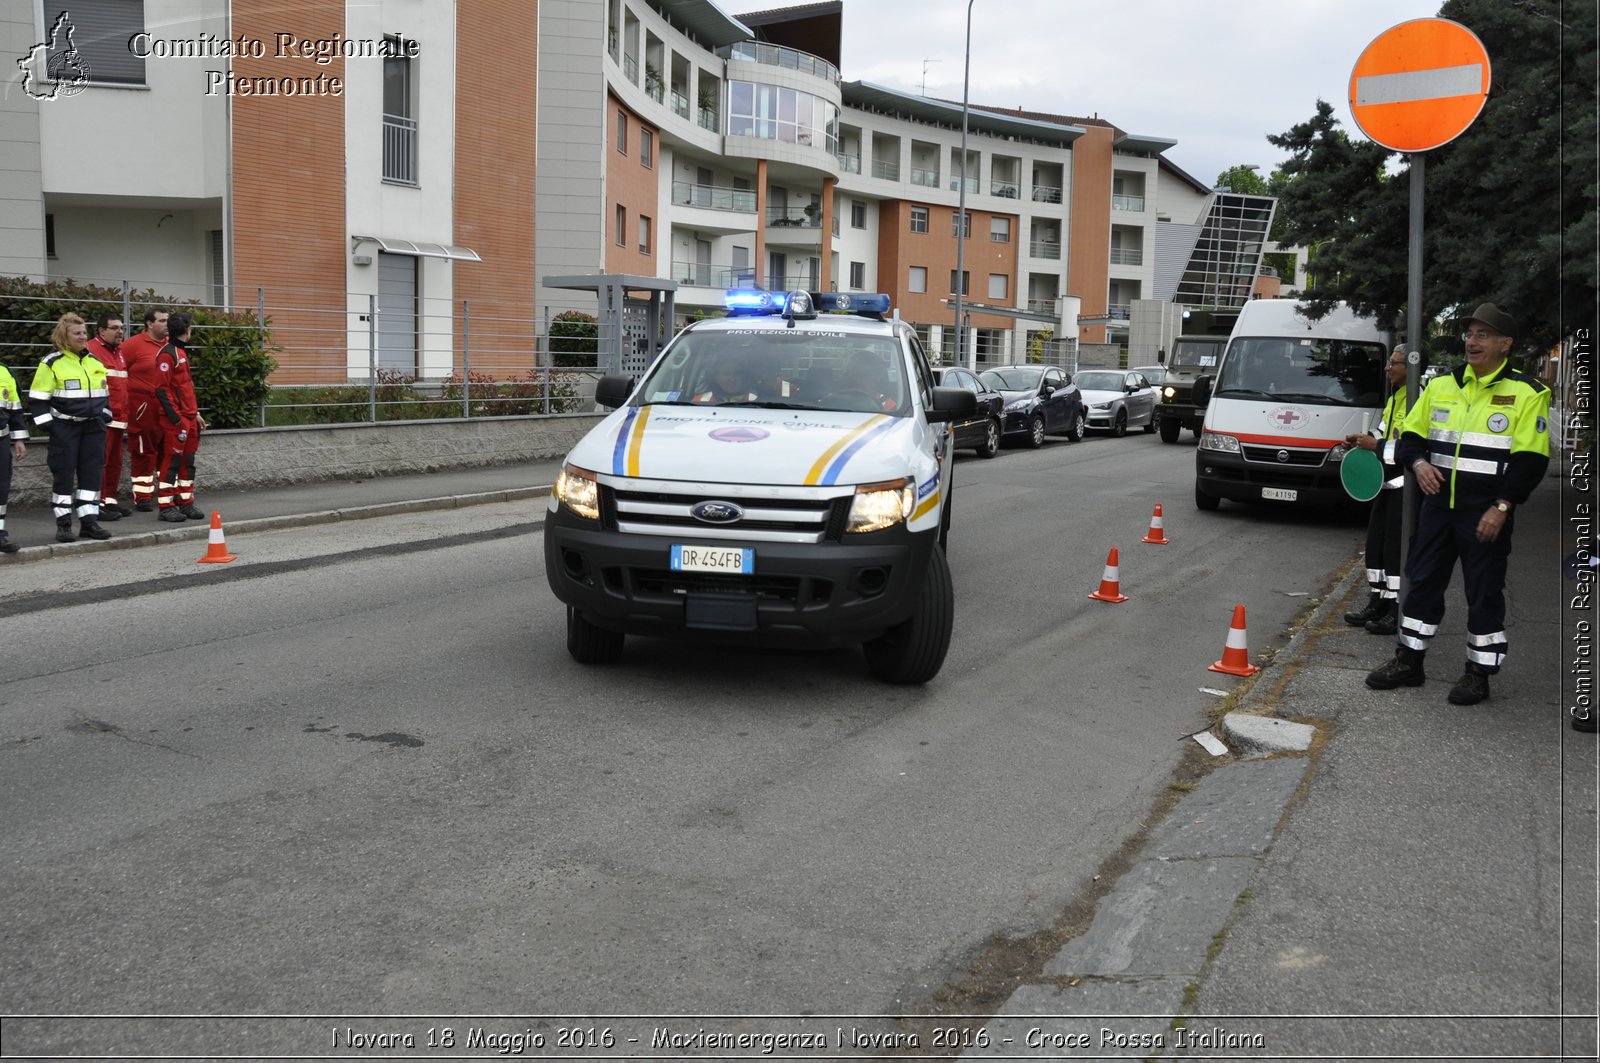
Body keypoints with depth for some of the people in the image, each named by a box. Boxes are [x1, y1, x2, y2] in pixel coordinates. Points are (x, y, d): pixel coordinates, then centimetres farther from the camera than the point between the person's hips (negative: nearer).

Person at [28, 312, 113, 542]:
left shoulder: (95, 362, 12)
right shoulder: (51, 364, -5)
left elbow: (105, 394, 22)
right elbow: (38, 398, -5)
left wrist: (104, 417, 12)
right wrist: (47, 424, -11)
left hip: (93, 428, 5)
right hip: (64, 428, -5)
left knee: (92, 473, 4)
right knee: (63, 474, -1)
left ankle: (89, 521, 11)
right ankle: (63, 524, 6)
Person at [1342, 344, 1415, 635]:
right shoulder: (1396, 396, 14)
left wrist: (1377, 446, -20)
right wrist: (1368, 438, 9)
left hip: (1405, 485, -10)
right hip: (1388, 482, 10)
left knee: (1395, 548, -5)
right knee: (1375, 543, 14)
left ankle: (1396, 613, 3)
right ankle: (1377, 604, 24)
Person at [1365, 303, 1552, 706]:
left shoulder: (1526, 394, -6)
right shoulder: (1441, 386, 9)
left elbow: (1531, 459, -9)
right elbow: (1411, 435, 15)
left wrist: (1502, 506, -16)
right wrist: (1418, 462, -7)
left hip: (1486, 512, -5)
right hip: (1438, 503, 5)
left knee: (1484, 592, 4)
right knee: (1422, 581, 10)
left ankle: (1479, 673, 15)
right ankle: (1408, 662, 21)